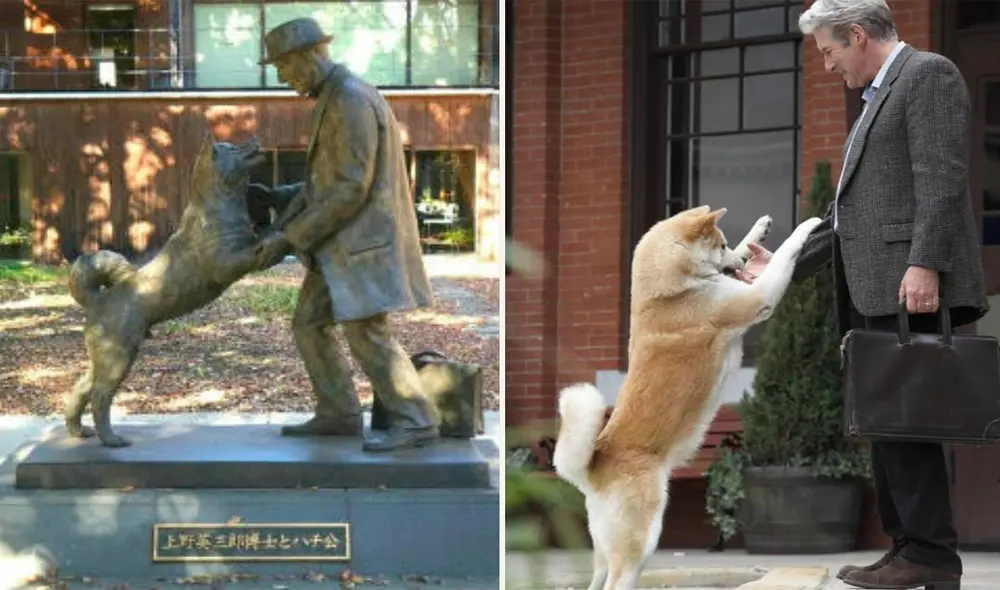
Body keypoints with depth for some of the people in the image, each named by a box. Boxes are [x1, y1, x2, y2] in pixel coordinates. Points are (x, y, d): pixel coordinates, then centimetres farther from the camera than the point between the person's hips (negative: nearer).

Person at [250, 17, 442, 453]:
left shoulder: (352, 102, -19)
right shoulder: (335, 101, 15)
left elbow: (351, 190, -22)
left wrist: (290, 237, -18)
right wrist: (278, 197, 14)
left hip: (364, 237, -10)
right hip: (344, 239, 10)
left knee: (366, 333, -13)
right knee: (309, 325, 11)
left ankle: (416, 422, -7)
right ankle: (339, 415, 17)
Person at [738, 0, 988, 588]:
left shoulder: (928, 74, -3)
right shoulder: (879, 96, 26)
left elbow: (941, 179, -15)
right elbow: (854, 209, 26)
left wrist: (924, 264, -24)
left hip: (910, 283, -10)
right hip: (874, 291, 10)